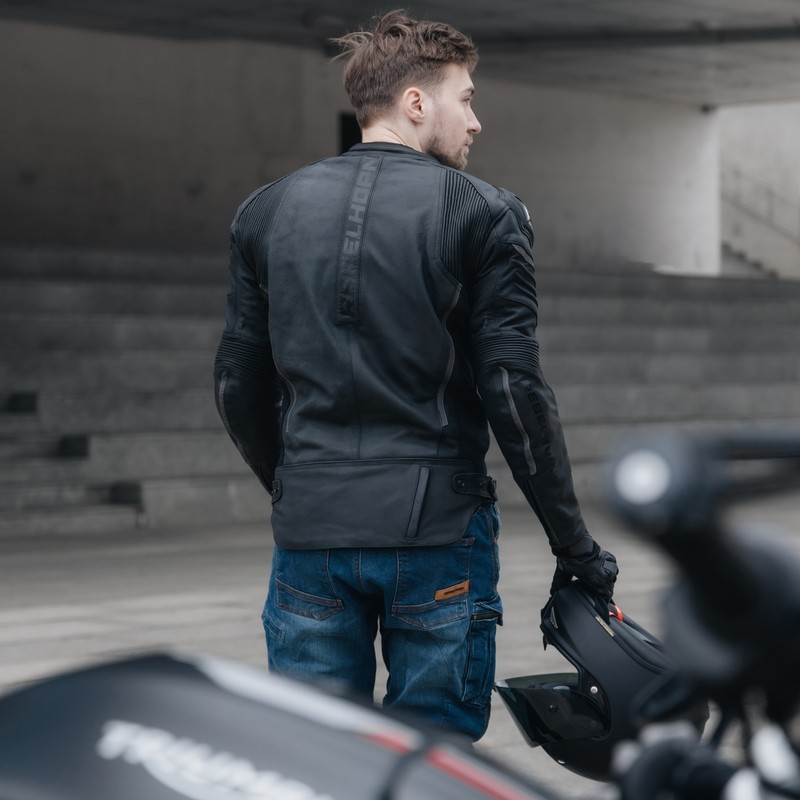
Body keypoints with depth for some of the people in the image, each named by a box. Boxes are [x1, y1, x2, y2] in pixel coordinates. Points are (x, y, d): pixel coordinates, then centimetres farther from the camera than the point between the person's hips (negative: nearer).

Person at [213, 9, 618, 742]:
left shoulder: (268, 213, 9)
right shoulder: (483, 215, -4)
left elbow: (239, 386, 12)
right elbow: (514, 390, -9)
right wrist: (574, 544, -2)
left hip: (310, 540, 3)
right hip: (437, 531, -3)